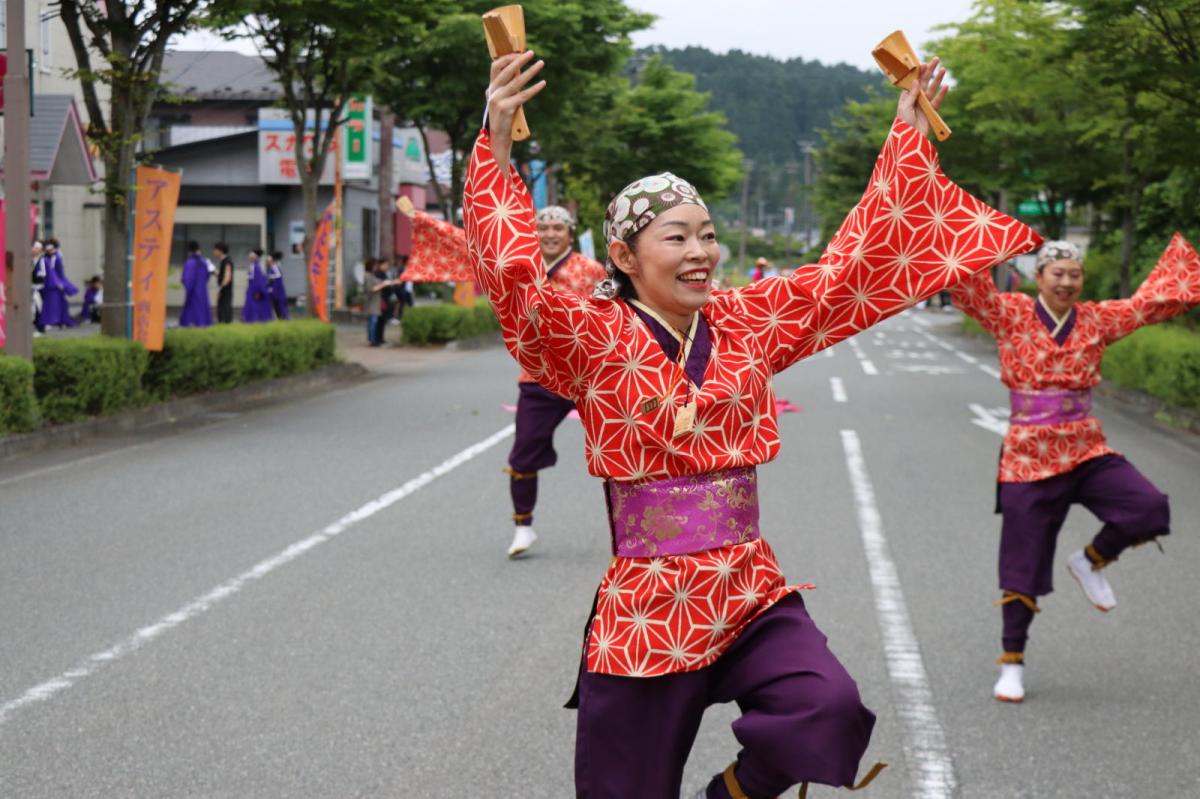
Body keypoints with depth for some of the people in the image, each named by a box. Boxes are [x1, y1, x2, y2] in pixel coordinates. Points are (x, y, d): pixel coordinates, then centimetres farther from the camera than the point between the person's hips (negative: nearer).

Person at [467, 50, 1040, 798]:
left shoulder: (748, 323, 7)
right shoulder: (595, 339, -6)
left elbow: (850, 266, 12)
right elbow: (514, 282, -22)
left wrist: (909, 138, 12)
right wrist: (498, 142, -32)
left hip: (749, 591, 3)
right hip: (647, 603, -3)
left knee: (831, 710, -23)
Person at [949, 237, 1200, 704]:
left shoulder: (1097, 320, 6)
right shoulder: (1010, 314, -3)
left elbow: (1151, 301, 12)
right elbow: (964, 279, -10)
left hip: (1086, 451, 3)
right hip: (1028, 456, -3)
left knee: (1150, 508, -19)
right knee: (1024, 565, 1)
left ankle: (1091, 562, 9)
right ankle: (1012, 664, 15)